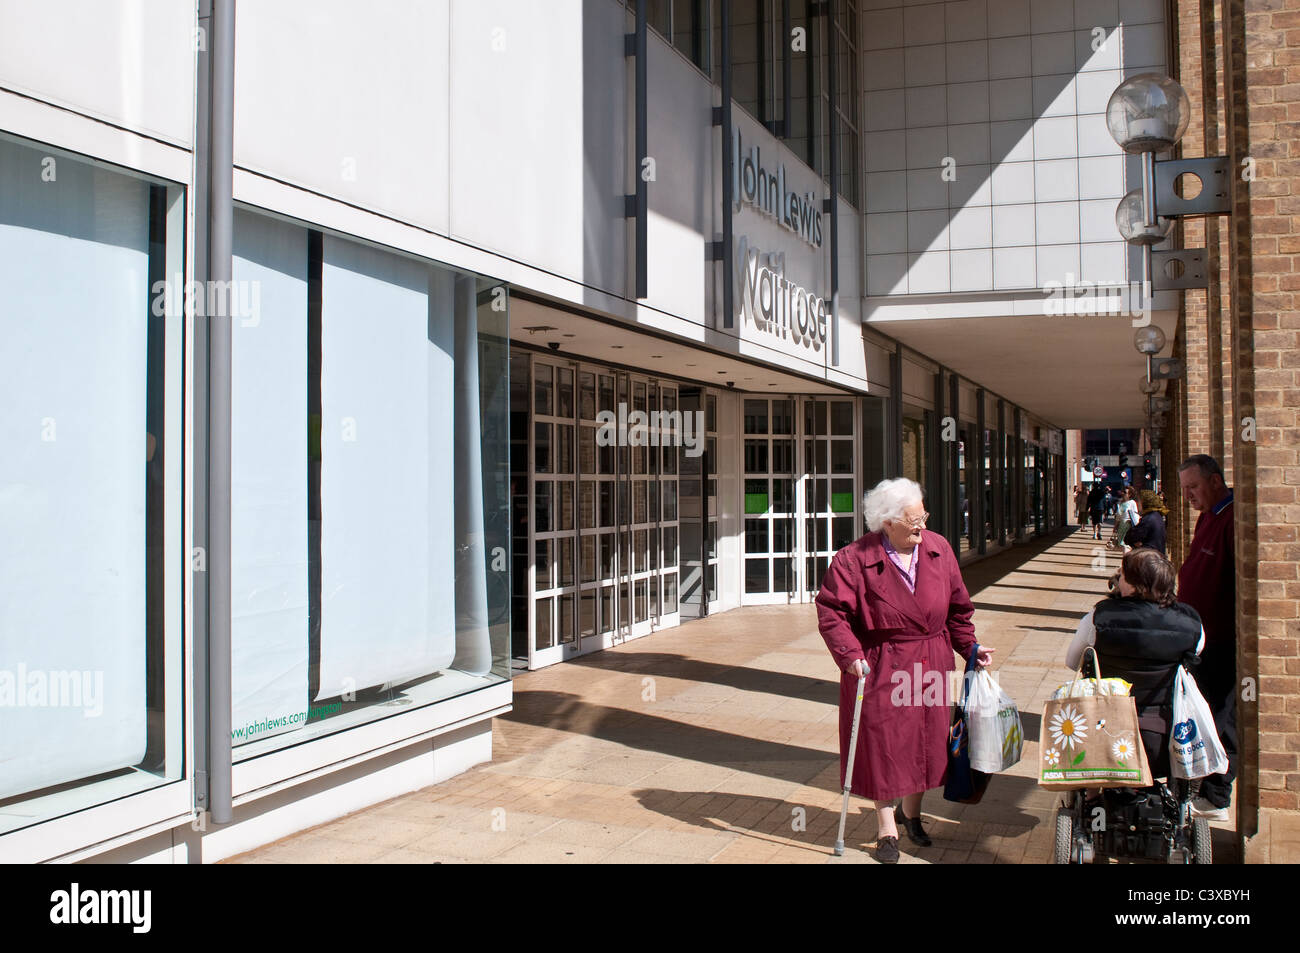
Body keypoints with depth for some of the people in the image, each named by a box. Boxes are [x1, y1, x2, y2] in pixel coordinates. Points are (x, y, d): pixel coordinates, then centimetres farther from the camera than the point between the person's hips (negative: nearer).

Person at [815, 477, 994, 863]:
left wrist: (969, 647, 7)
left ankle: (911, 813, 37)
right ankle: (888, 830, 19)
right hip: (880, 668, -4)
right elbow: (831, 611, -14)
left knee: (926, 738, 13)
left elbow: (957, 607, 11)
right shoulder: (854, 560, -15)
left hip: (929, 665, 5)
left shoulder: (939, 549, 1)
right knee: (883, 743, 3)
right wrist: (850, 654, -23)